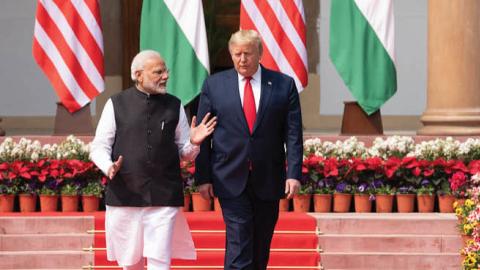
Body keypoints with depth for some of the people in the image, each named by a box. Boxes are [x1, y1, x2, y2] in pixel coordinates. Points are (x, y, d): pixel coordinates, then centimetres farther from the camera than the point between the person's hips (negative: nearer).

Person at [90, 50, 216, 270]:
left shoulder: (174, 107, 8)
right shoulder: (117, 105, 3)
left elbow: (185, 153, 13)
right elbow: (99, 146, 4)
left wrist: (193, 143, -10)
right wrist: (109, 167, -16)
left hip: (164, 197, 0)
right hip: (124, 195, 0)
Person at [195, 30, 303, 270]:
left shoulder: (284, 85, 4)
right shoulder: (214, 85, 4)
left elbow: (293, 135, 1)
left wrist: (294, 173, -9)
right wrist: (203, 177, -1)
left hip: (268, 181, 1)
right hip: (231, 180, -1)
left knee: (260, 248, 9)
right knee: (238, 244, -10)